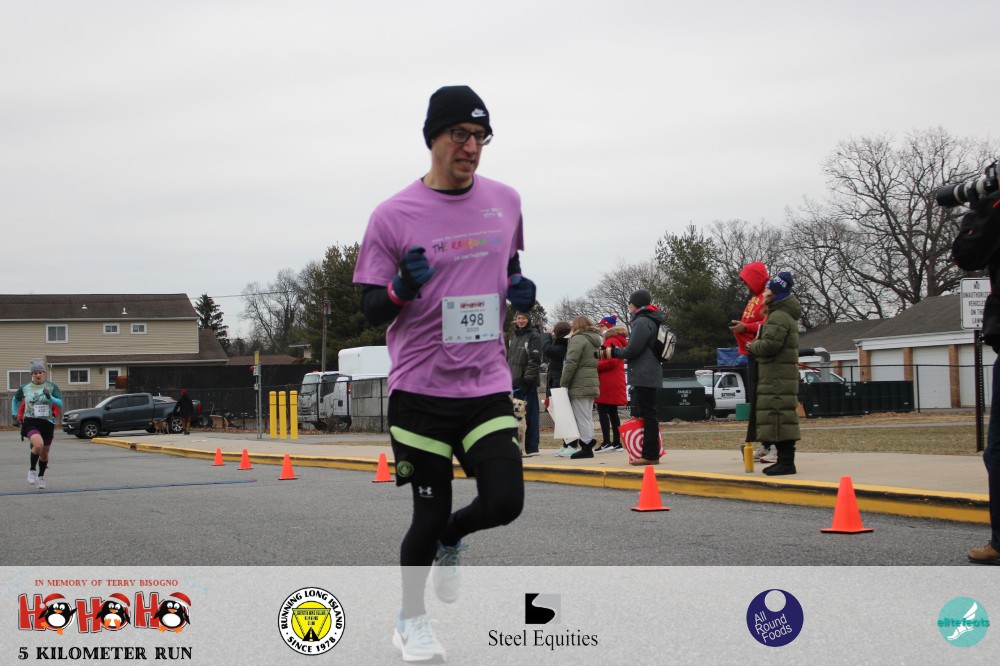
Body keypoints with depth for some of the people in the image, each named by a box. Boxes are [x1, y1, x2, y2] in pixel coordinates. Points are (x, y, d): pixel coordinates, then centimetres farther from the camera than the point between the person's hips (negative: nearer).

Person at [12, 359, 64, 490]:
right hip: (30, 422, -2)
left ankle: (41, 476, 37)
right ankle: (32, 470, -7)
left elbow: (60, 404, -9)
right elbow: (15, 400, 24)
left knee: (45, 453, 12)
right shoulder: (25, 389, 5)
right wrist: (14, 414, 21)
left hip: (47, 423, 2)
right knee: (38, 444, -29)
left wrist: (49, 397, -25)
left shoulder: (51, 387, 1)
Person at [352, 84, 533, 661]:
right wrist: (402, 287, -25)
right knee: (430, 514, 3)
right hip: (421, 391, -3)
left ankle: (449, 541, 26)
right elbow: (371, 310, -4)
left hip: (488, 386, 3)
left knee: (505, 501, -10)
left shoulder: (505, 201, 5)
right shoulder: (393, 217, -8)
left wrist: (521, 288, 0)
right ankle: (411, 618, 30)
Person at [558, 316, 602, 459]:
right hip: (592, 383, 9)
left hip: (579, 386, -9)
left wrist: (564, 384, -12)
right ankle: (588, 447, 13)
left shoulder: (578, 339, -9)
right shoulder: (594, 340, 18)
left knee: (582, 418, -7)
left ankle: (586, 448, -8)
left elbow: (571, 363, -17)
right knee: (588, 417, 12)